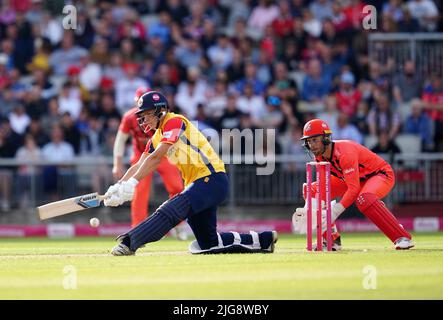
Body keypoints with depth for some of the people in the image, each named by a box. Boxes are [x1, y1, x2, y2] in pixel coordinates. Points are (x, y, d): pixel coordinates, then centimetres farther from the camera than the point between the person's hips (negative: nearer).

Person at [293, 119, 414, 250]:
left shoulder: (343, 152, -33)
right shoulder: (319, 156, -7)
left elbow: (354, 189, -37)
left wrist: (334, 212, -42)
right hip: (356, 179, 9)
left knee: (363, 199, -42)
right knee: (312, 190, -2)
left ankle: (402, 238, -36)